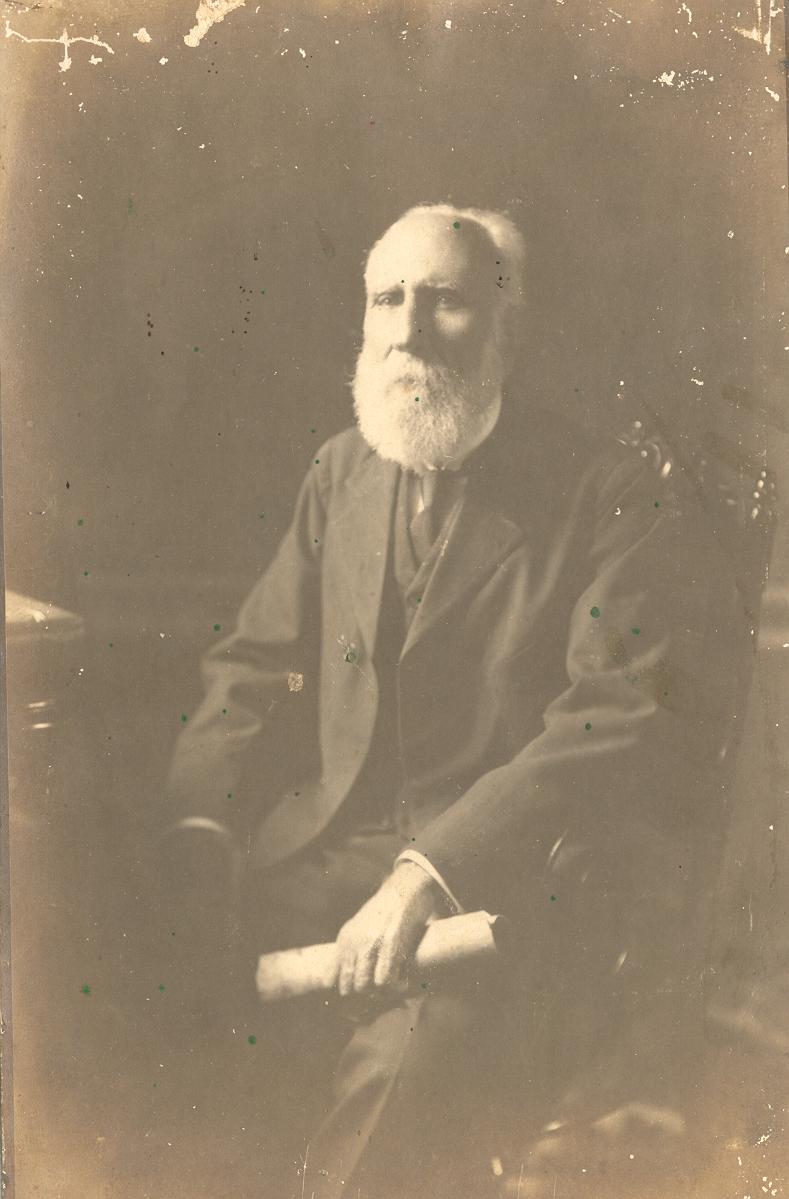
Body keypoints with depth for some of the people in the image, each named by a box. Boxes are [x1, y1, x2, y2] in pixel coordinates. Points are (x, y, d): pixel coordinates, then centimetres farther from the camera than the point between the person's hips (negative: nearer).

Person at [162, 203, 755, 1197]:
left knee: (410, 1064, -32)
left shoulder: (623, 492, -5)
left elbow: (627, 725, -16)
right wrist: (196, 829, -6)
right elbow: (257, 667, 12)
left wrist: (431, 874, -25)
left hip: (529, 884, -5)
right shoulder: (341, 471, 14)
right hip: (330, 855, 5)